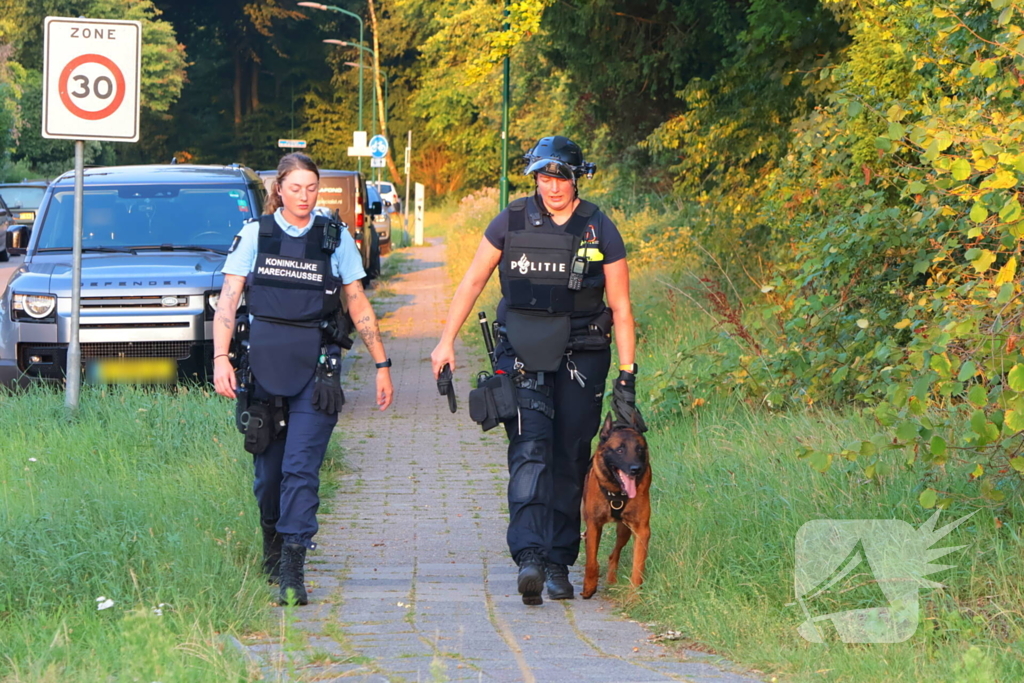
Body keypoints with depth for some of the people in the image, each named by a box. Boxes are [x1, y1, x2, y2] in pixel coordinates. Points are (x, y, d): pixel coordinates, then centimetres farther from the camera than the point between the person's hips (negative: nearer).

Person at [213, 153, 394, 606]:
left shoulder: (335, 238, 5)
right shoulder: (255, 236, 5)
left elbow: (358, 305, 10)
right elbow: (228, 300, 1)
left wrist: (382, 365, 9)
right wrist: (220, 357, -11)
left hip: (316, 369, -1)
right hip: (263, 364, 1)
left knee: (301, 468, -11)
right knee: (267, 468, 8)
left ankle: (292, 571, -14)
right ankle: (272, 550, 31)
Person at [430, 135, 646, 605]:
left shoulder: (600, 231, -1)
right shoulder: (512, 222, 1)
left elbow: (621, 308, 2)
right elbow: (473, 281, 10)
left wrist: (627, 377, -2)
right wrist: (447, 340, 4)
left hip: (580, 359, 1)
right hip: (522, 354, -1)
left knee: (569, 461, 3)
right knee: (530, 451, -16)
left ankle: (559, 563, 14)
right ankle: (530, 557, -28)